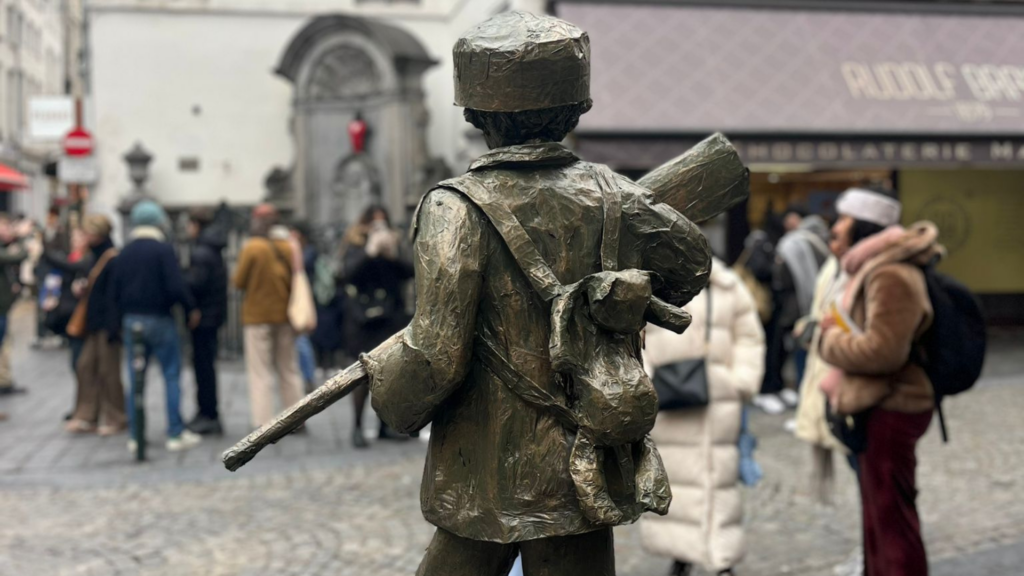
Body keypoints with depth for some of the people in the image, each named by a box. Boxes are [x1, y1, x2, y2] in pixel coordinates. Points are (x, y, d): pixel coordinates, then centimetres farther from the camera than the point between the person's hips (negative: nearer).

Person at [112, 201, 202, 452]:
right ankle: (176, 434, 0)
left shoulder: (124, 253, 6)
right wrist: (191, 309, -3)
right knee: (171, 375, 1)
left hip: (131, 320, 5)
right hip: (160, 319, -5)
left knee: (135, 379, 9)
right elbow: (176, 286, -16)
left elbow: (115, 290, 8)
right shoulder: (163, 249, -10)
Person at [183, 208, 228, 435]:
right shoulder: (214, 250, 14)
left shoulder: (202, 252, -16)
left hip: (204, 315, -10)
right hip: (213, 313, 10)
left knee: (203, 364, -5)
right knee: (205, 363, 15)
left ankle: (208, 415, -1)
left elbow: (194, 283, -23)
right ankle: (207, 414, 21)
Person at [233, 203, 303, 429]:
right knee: (289, 369, 15)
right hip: (285, 314, 4)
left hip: (258, 315, -4)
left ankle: (263, 422, -2)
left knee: (260, 372, 1)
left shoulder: (252, 248, -14)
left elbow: (239, 282, -9)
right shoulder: (289, 247, -2)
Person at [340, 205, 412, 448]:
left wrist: (393, 255, -10)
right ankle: (357, 426, 0)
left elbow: (408, 272, 4)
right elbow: (348, 273, -13)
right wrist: (370, 252, -19)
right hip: (363, 318, -4)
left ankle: (385, 425, 13)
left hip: (391, 316, 4)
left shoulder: (392, 243, 14)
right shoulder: (354, 247, 3)